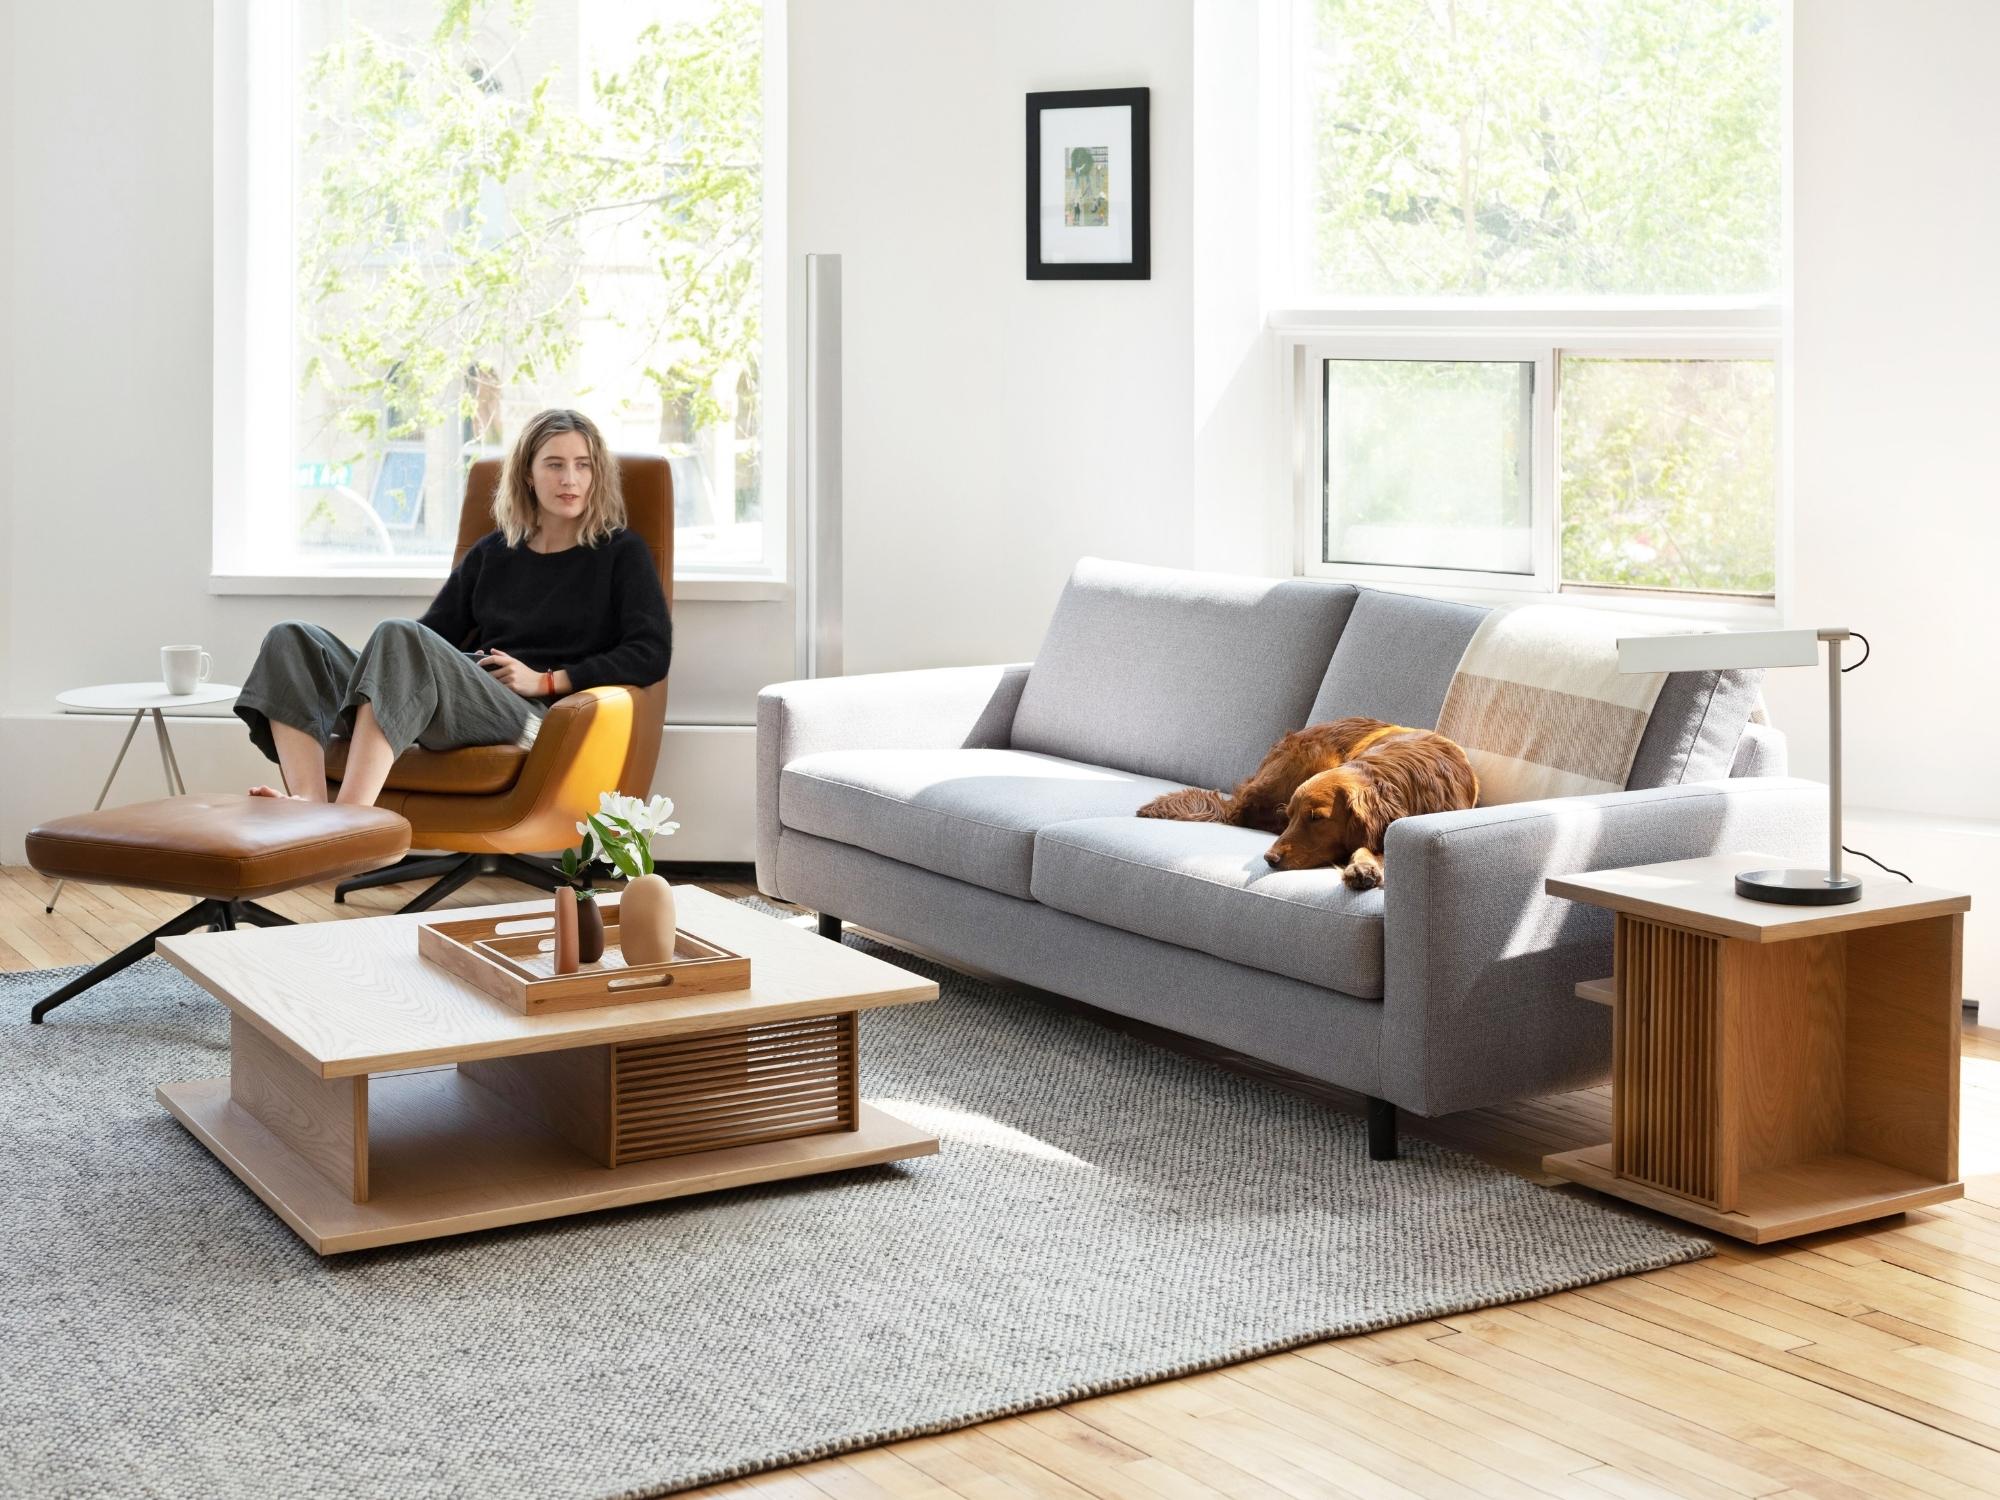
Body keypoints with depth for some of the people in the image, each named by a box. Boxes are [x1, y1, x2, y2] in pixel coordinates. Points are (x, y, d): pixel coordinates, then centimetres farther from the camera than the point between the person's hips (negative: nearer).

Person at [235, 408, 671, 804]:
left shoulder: (620, 552, 12)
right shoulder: (491, 552, 26)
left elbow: (652, 653, 1)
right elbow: (435, 631, 23)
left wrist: (547, 680, -6)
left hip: (530, 714, -6)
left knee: (399, 636, -34)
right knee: (292, 639, -13)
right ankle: (309, 808, -39)